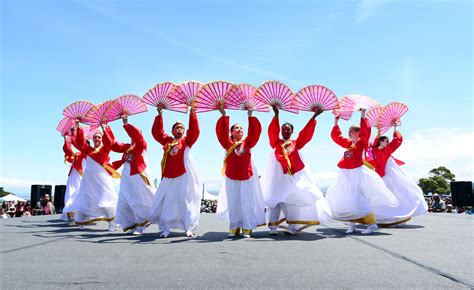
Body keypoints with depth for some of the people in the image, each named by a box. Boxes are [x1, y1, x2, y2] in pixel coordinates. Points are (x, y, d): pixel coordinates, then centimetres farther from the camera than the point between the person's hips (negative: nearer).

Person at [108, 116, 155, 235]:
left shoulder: (141, 145, -2)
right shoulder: (126, 147, 15)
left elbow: (136, 134, -19)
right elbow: (113, 144, 13)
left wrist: (126, 124, -20)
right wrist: (106, 129, 10)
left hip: (139, 177, -7)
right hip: (126, 179, 7)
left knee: (140, 203, -2)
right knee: (125, 203, 6)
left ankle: (140, 226, 6)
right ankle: (131, 225, 15)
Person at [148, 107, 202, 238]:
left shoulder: (186, 141, 7)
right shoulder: (167, 141, 14)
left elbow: (194, 130, -6)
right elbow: (156, 131, 11)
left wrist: (192, 113, -12)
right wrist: (159, 115, 6)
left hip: (185, 177, -3)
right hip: (168, 177, 3)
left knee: (186, 201, -3)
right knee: (167, 202, 4)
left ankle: (189, 228, 1)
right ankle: (165, 229, 12)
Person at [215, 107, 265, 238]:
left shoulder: (247, 143, 8)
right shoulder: (228, 144, 5)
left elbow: (255, 131, -3)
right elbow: (221, 132, -6)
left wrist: (250, 115, -8)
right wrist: (224, 115, -13)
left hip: (247, 178, 0)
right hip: (232, 179, 0)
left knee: (247, 204, 1)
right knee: (233, 204, 3)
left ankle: (247, 229, 8)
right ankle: (234, 229, 13)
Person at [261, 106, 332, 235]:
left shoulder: (296, 143, 11)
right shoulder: (276, 142, 7)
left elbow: (306, 133, 3)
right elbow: (273, 131, -7)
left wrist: (314, 117, -4)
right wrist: (276, 115, -19)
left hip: (295, 176, 2)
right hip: (279, 176, -2)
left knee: (293, 201, 3)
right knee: (277, 201, -5)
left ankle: (292, 227, 11)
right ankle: (273, 227, -4)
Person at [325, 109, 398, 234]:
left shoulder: (361, 142, -3)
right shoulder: (348, 143, 14)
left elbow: (365, 131, -18)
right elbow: (336, 136, 21)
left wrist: (363, 116, -19)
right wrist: (335, 123, 20)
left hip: (356, 175, -7)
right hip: (346, 176, 7)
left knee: (357, 200, -11)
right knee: (345, 200, 8)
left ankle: (372, 223, -1)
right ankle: (352, 224, 19)